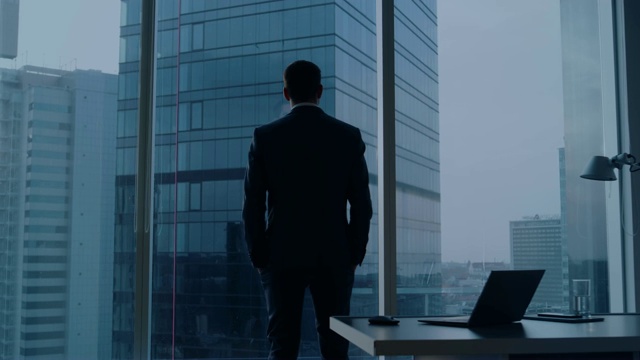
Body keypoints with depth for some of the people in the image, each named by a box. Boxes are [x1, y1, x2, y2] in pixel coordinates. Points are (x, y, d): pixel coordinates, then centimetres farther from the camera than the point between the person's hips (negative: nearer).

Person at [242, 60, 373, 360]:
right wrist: (355, 254, 7)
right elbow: (362, 203, -1)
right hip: (334, 257, 1)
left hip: (281, 256, 0)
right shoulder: (349, 136, 0)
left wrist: (257, 256, 6)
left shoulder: (265, 136, -2)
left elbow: (252, 204, -3)